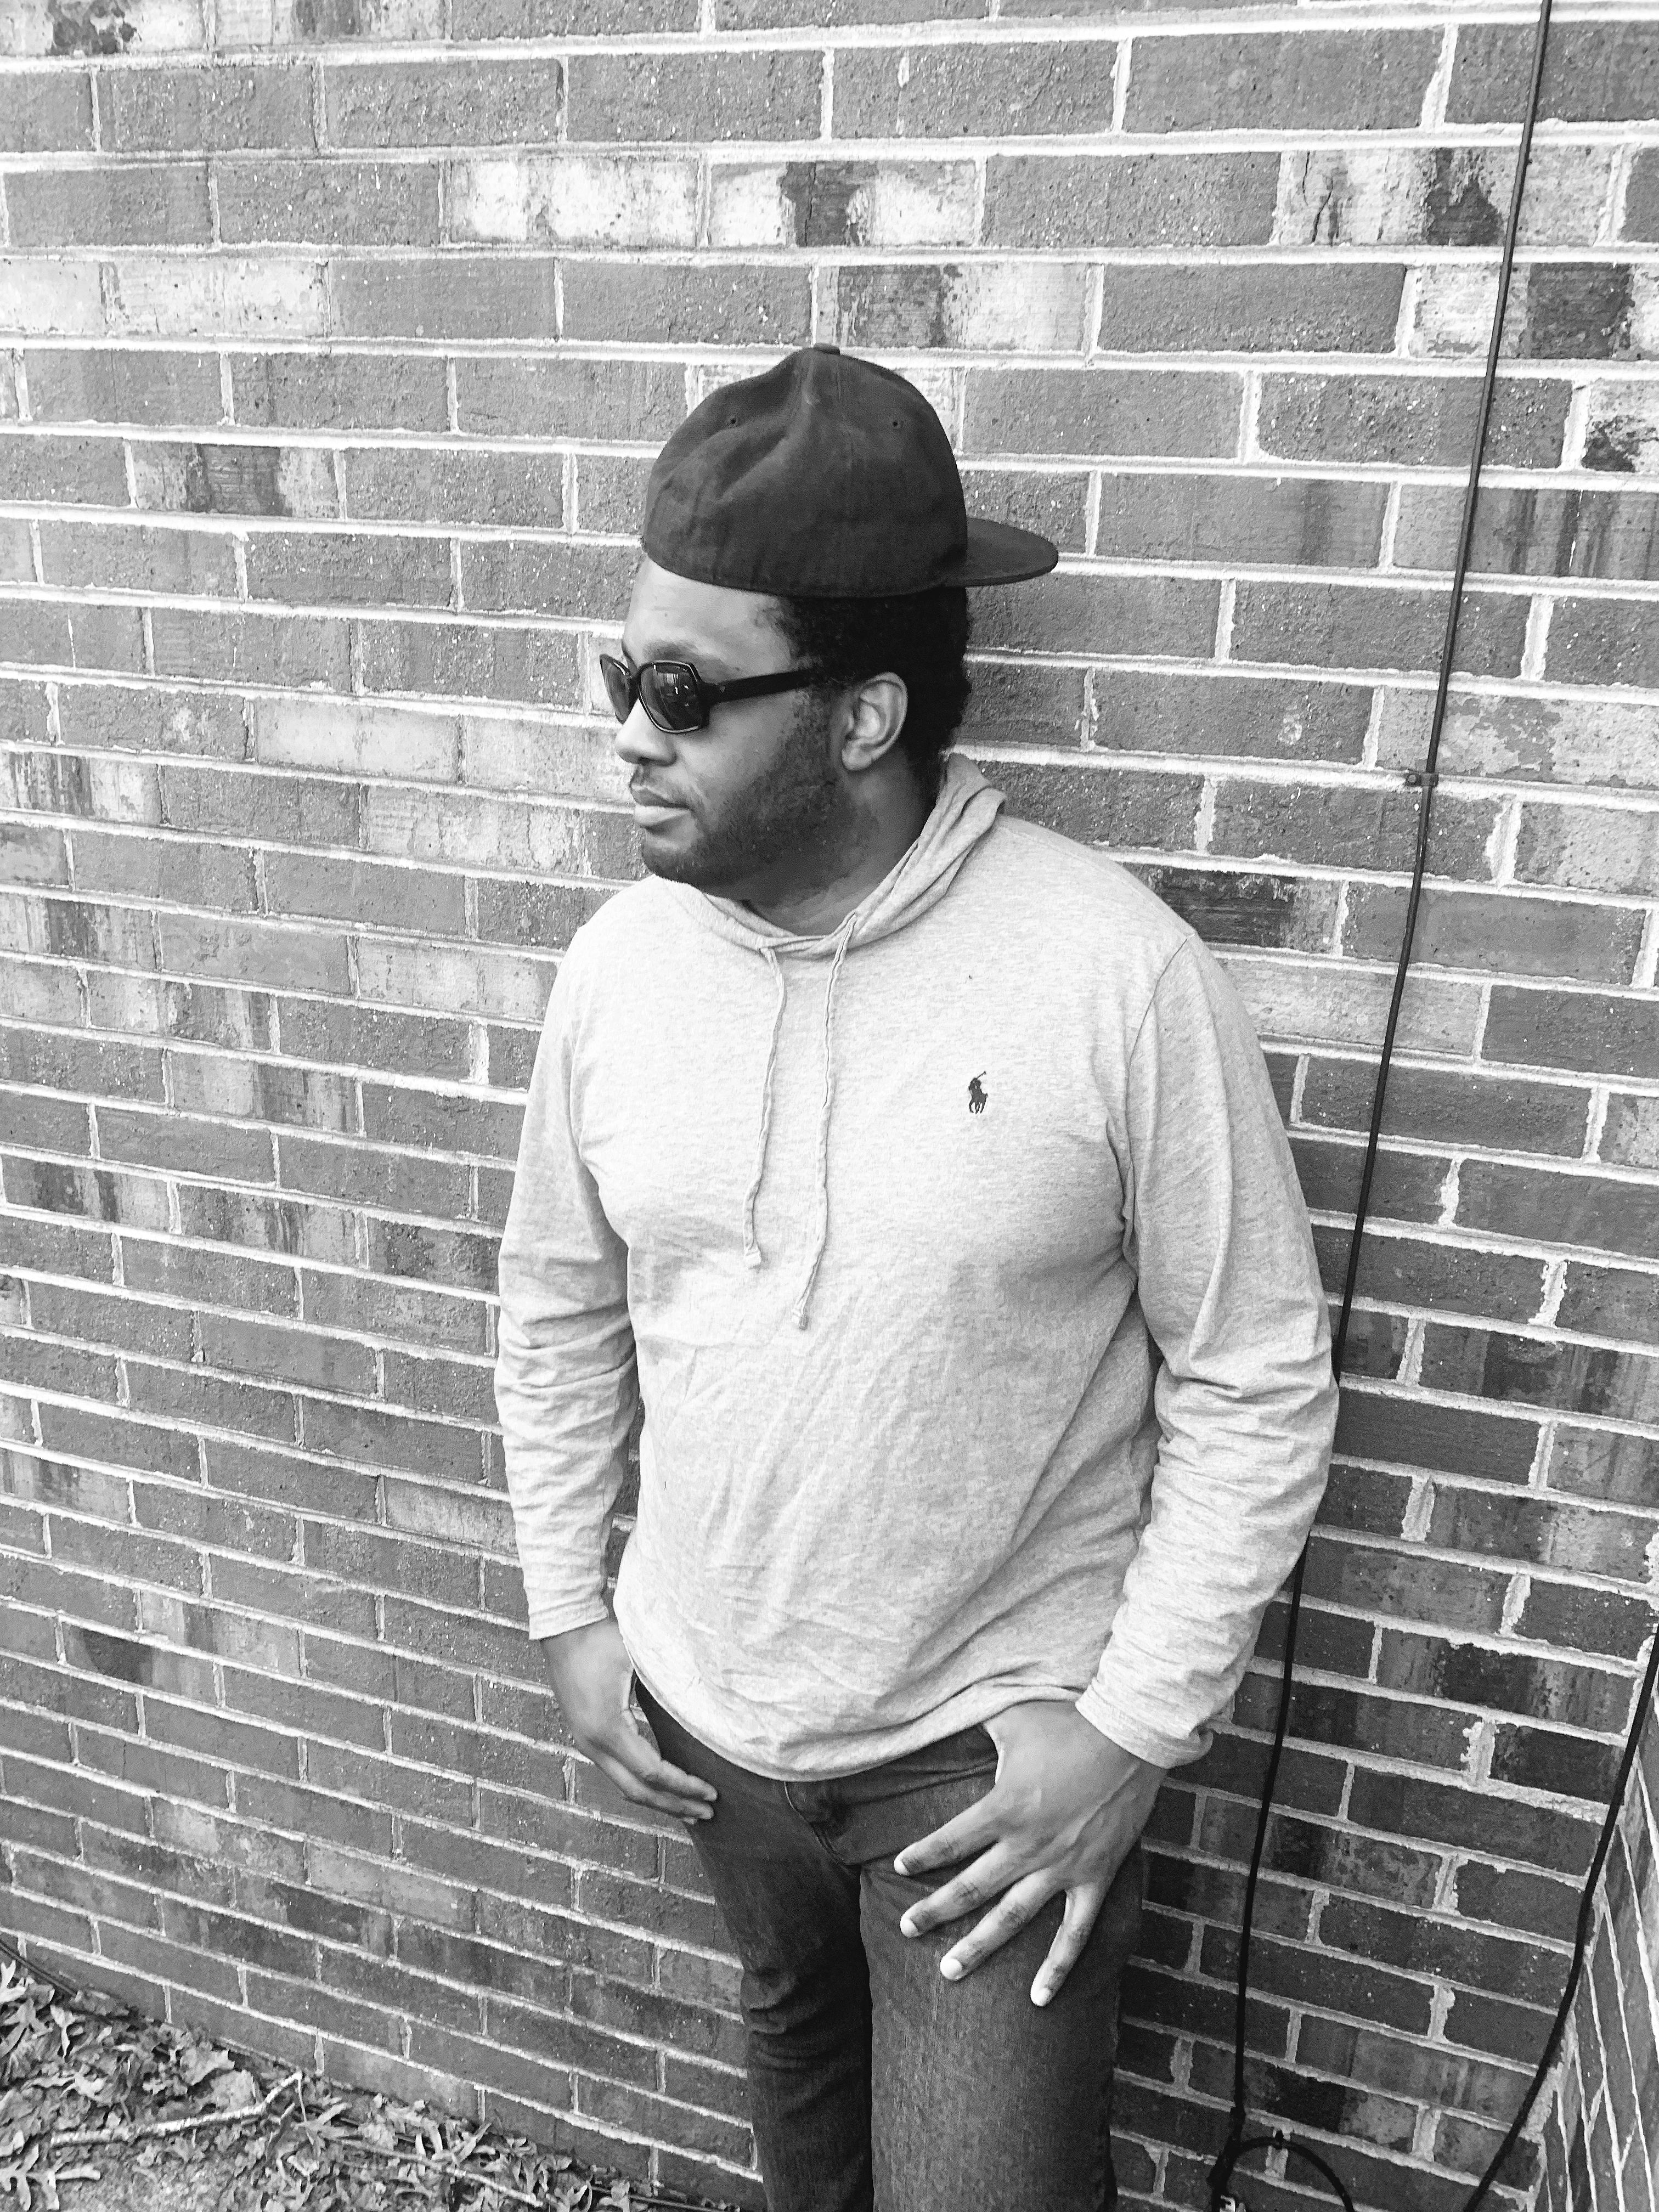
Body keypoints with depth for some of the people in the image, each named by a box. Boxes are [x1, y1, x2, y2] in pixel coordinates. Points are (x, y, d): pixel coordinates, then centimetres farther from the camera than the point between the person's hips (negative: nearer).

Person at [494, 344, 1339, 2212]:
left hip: (996, 1736, -4)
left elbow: (1255, 1381, -14)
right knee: (793, 2044, 30)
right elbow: (557, 1305, 4)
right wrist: (566, 1615, 5)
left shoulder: (1116, 973, -23)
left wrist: (1135, 1726, -14)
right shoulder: (620, 960, -10)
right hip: (704, 1713, 5)